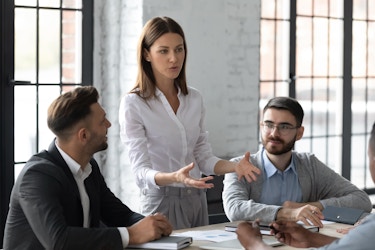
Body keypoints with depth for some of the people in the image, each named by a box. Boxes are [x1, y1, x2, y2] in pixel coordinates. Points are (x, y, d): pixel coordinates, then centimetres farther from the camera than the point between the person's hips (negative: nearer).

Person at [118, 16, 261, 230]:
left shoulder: (195, 99, 6)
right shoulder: (133, 104, -11)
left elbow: (203, 157, 9)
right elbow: (142, 170, -16)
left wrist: (234, 166, -10)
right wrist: (174, 178, -35)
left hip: (196, 200, 5)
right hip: (162, 201, -5)